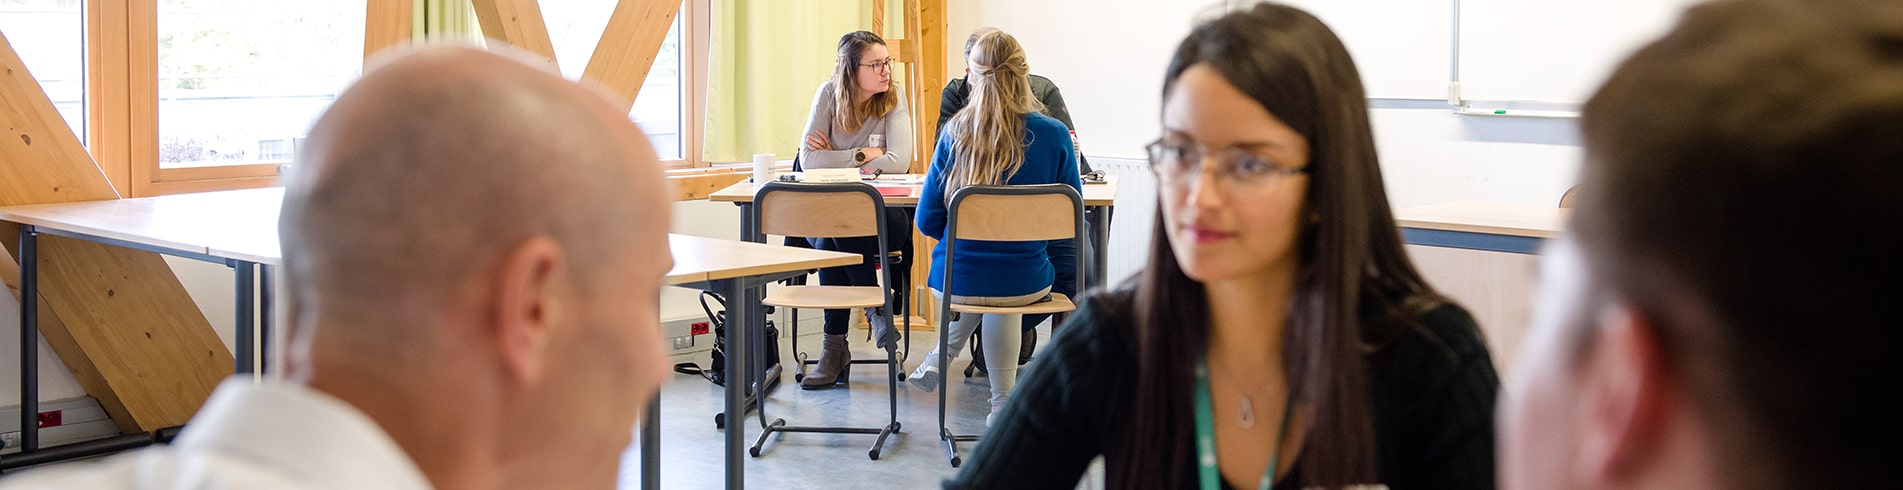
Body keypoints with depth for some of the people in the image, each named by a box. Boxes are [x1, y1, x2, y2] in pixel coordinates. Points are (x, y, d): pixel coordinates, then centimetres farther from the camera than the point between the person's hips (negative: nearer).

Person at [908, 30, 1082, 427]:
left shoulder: (955, 134, -7)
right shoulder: (1054, 136, -9)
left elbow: (928, 220, -1)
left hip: (953, 283, 2)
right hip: (1023, 283, -2)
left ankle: (941, 357, 26)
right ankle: (1002, 401, 25)